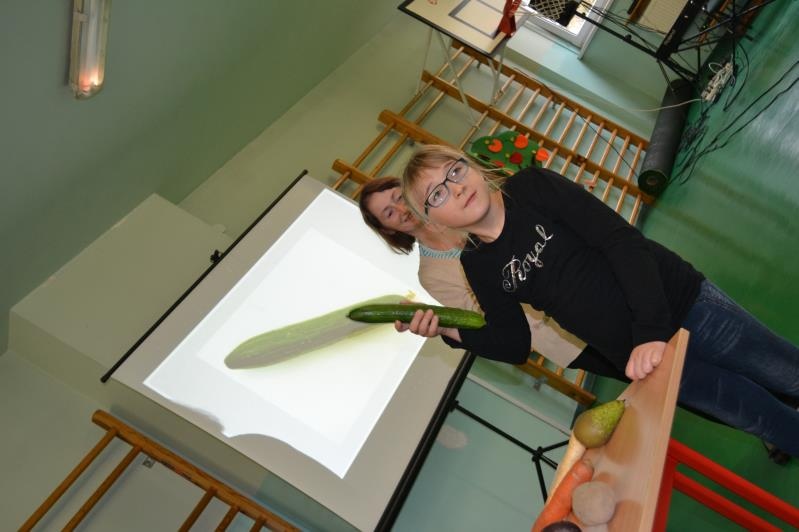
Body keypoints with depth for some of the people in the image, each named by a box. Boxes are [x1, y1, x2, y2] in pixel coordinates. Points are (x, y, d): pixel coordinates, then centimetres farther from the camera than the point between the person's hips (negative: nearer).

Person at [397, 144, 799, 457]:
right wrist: (451, 331, -16)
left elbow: (621, 239, -18)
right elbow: (515, 345, 1)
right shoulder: (477, 267, -5)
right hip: (637, 353, 2)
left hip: (682, 302, -1)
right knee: (763, 417, 7)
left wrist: (651, 328, -26)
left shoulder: (531, 187, -13)